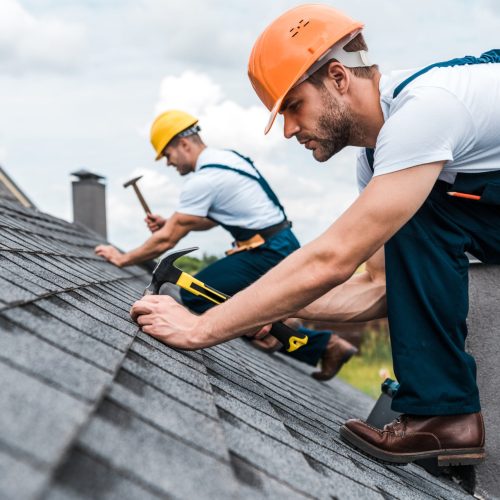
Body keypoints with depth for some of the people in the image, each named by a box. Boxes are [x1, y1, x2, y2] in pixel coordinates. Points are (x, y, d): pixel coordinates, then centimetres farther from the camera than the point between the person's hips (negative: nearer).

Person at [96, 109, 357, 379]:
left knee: (195, 295, -14)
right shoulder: (226, 157, 12)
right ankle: (326, 344, 16)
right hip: (282, 246, 10)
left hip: (268, 254, -10)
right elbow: (209, 219, 24)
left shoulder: (202, 180, -17)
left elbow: (167, 240, -12)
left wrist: (123, 258, 0)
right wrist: (169, 222, 12)